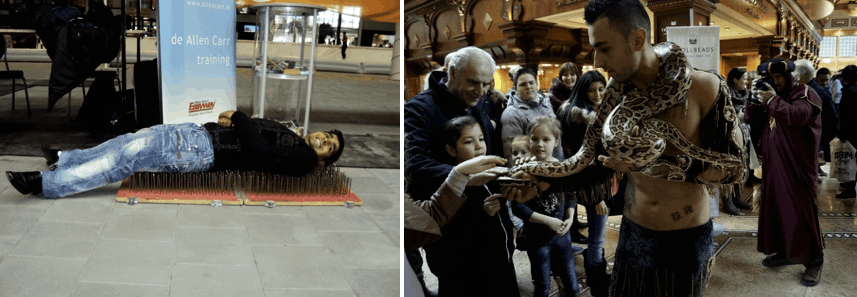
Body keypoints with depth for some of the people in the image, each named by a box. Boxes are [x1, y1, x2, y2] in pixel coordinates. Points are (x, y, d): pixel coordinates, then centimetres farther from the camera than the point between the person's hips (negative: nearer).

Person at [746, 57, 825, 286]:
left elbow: (798, 115, -27)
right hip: (773, 163, 7)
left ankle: (813, 261, 2)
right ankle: (784, 252, 23)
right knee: (775, 207, 10)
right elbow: (750, 117, 9)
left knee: (800, 211, -7)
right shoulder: (771, 94, 14)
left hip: (797, 165, -7)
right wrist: (755, 98, -7)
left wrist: (773, 100, -25)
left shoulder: (805, 94, -7)